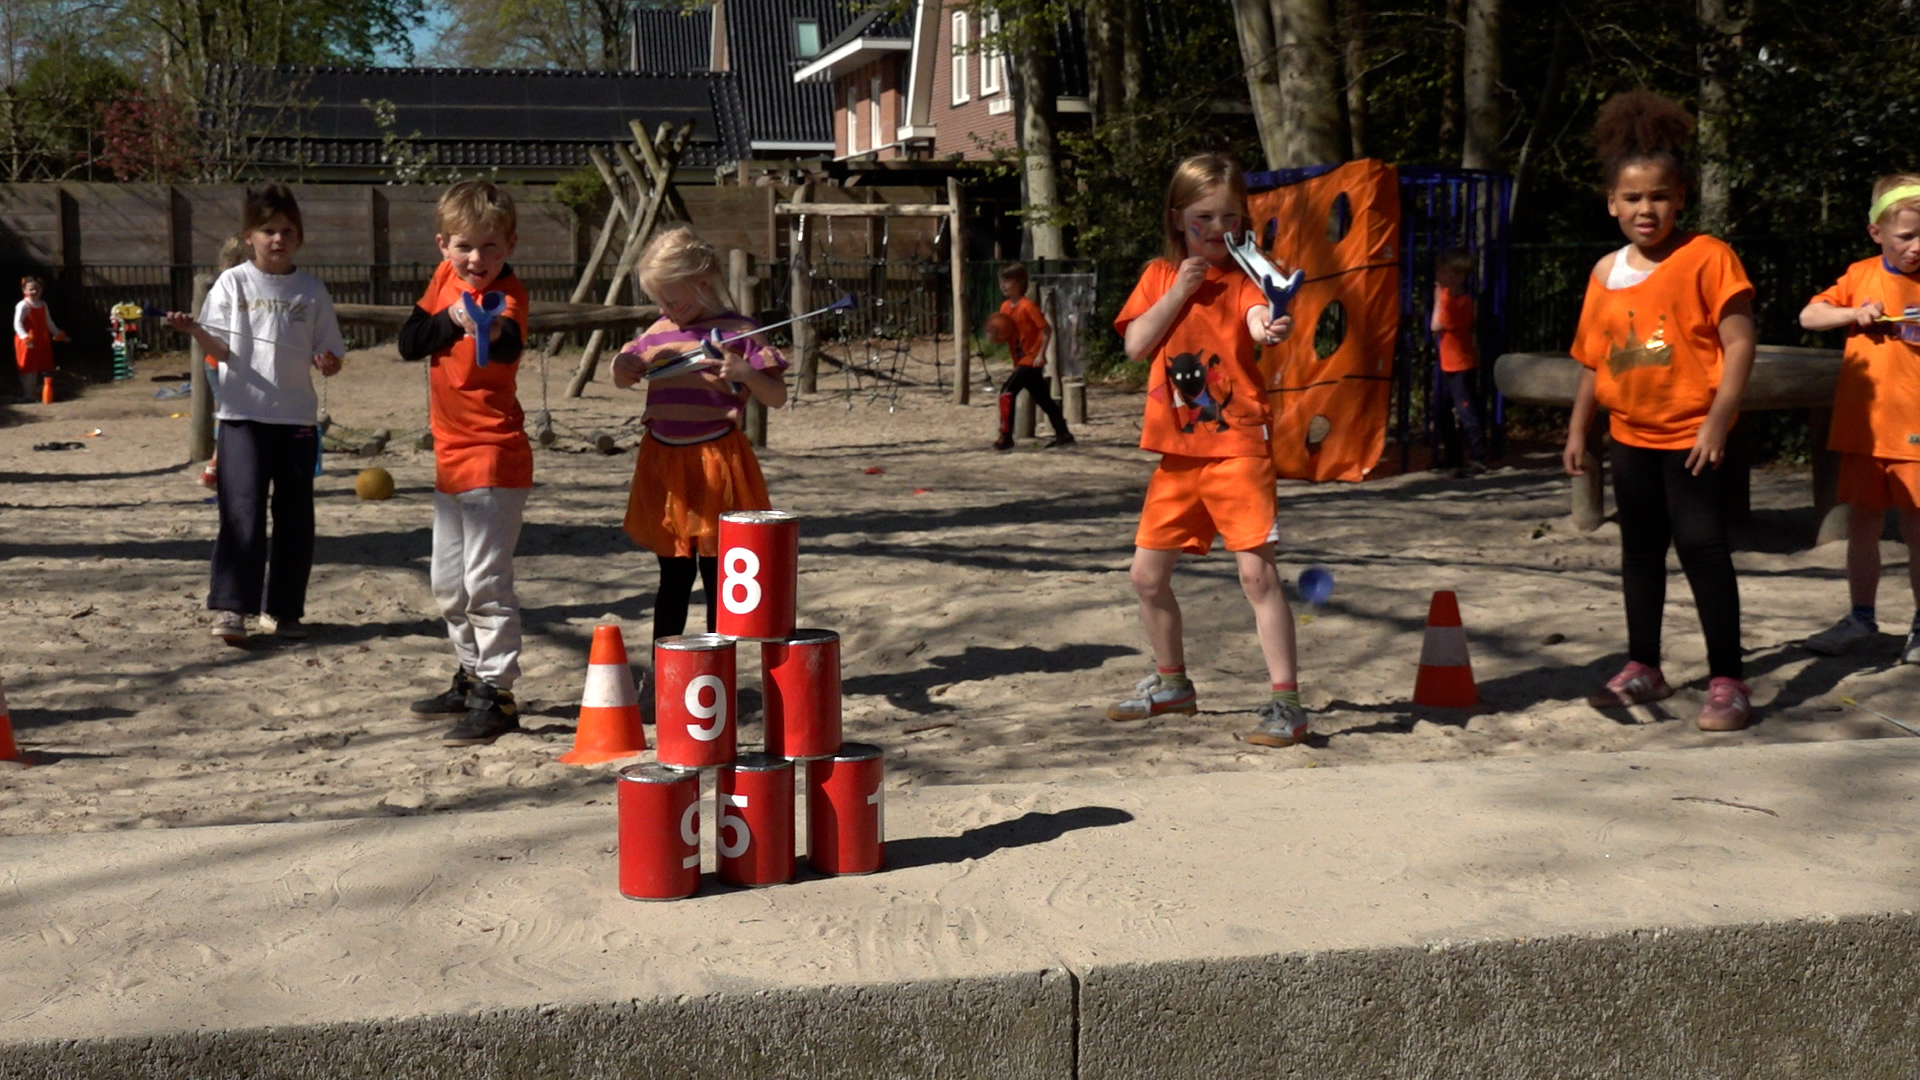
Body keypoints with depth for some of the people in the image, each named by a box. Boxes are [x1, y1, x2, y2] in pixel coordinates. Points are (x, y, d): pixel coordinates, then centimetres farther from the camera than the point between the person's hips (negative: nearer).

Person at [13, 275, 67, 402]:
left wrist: (57, 333, 25)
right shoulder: (23, 306, -12)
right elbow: (17, 323, -21)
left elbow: (48, 322, 23)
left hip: (42, 341, 7)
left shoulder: (43, 305, 11)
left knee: (40, 367, 11)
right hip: (28, 342, -7)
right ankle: (27, 394, 2)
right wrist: (24, 336, -35)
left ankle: (35, 391, 21)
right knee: (28, 368, -3)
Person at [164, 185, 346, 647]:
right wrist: (194, 330, -21)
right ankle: (231, 607, -5)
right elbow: (220, 349, -3)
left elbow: (328, 353, 8)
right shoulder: (233, 283, 2)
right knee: (243, 510, -9)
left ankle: (283, 607, 17)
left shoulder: (311, 291, 7)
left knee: (295, 516, 6)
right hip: (243, 413, -2)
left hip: (297, 417, 3)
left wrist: (327, 363, -14)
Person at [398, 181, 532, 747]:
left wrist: (495, 334, -58)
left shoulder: (508, 292, -14)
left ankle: (497, 695, -5)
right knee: (448, 583, 18)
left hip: (494, 457, -8)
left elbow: (509, 343, -36)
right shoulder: (445, 277, 6)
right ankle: (471, 679, 32)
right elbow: (408, 342, 1)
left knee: (485, 581, -11)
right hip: (450, 455, 8)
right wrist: (450, 320, -16)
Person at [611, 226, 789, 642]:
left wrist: (745, 373, -25)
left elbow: (777, 398, -6)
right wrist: (622, 366, -2)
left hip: (715, 463, -5)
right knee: (673, 578, 14)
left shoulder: (737, 332, -6)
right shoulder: (658, 332, 8)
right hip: (664, 465, 5)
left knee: (717, 579, 4)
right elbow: (623, 379, 21)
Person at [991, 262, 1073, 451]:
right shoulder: (1005, 307, 8)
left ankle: (1005, 437, -14)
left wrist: (1041, 354, -21)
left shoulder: (1027, 306, -15)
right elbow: (1004, 338, 14)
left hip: (1032, 360, -9)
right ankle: (1063, 434, 20)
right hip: (1020, 361, 9)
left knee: (1007, 392, -17)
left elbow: (1046, 330, -16)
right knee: (1044, 400, 13)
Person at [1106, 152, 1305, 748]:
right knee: (1148, 572, 12)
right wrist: (1180, 290, -10)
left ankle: (1286, 701, -6)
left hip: (1236, 444, -5)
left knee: (1257, 570, -12)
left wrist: (1271, 328, -48)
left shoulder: (1242, 278, -3)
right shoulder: (1160, 275, 9)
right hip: (1177, 450, 5)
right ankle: (1170, 682, 33)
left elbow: (1257, 319, -25)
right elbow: (1135, 345, -2)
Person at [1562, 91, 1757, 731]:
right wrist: (1577, 430, 12)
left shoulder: (1706, 258, -10)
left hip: (1690, 436, -6)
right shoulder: (1606, 273, 6)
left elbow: (1739, 342, -14)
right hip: (1631, 436, 6)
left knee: (1702, 547, -7)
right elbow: (1593, 359, 13)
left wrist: (1719, 419, -20)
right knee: (1640, 550, 15)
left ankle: (1726, 680, 0)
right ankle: (1643, 668, 28)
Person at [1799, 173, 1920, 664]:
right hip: (1862, 427, 2)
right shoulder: (1862, 276, 4)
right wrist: (1853, 314, -11)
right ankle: (1861, 618, 25)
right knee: (1862, 527, 11)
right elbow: (1808, 316, 4)